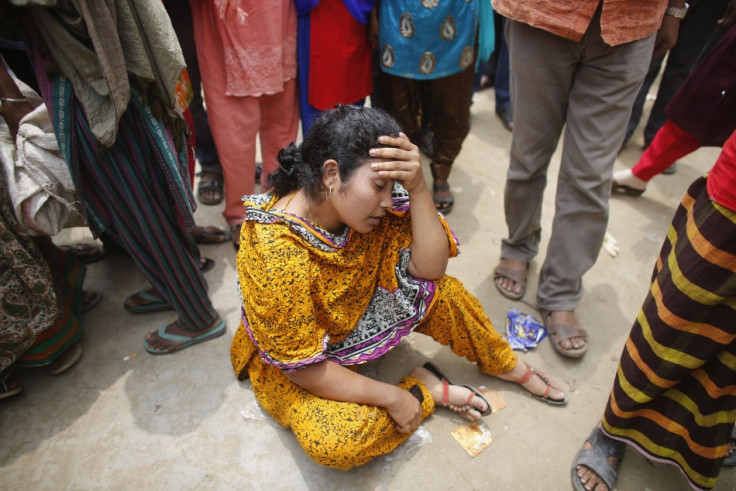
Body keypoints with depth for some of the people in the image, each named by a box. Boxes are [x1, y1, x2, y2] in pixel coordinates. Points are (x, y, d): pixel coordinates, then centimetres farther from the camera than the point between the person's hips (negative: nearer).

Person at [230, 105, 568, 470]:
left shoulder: (371, 202, -18)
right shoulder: (274, 252, -36)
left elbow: (429, 269, -19)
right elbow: (300, 365, -27)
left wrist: (417, 188, -33)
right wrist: (391, 396, -21)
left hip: (359, 315, 5)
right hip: (290, 363, -4)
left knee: (442, 292, -11)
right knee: (336, 443, -31)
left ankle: (506, 365, 16)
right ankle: (428, 389, -6)